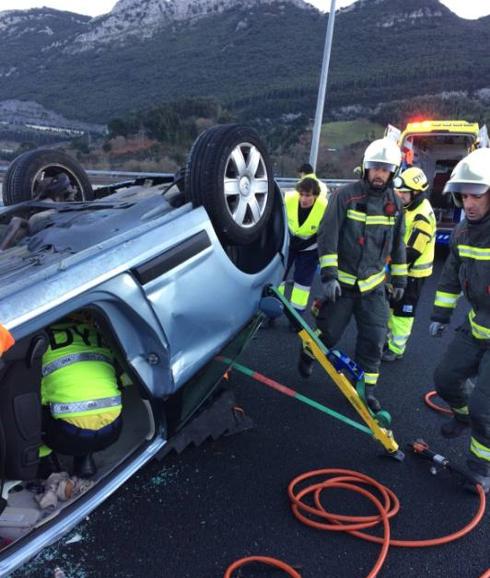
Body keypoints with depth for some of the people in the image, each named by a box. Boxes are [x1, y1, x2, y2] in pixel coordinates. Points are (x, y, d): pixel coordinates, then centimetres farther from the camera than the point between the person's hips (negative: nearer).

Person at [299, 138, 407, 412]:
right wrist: (328, 275, -17)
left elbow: (398, 244, 13)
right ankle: (308, 352, 37)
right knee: (329, 332, 4)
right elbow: (328, 236, -12)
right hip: (342, 281, -3)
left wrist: (400, 279, 15)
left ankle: (366, 387, 21)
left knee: (374, 339, 3)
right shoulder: (346, 195, -11)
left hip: (373, 285, 4)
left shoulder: (395, 203, 4)